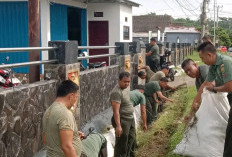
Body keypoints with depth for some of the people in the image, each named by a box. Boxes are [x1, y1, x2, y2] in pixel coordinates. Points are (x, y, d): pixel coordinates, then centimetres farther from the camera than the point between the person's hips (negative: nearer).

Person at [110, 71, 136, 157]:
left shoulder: (125, 88, 7)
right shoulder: (116, 92, -23)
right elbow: (116, 111, -28)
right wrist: (118, 126, -34)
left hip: (131, 119, 10)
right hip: (122, 121, -10)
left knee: (132, 141, 23)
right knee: (122, 144, 0)